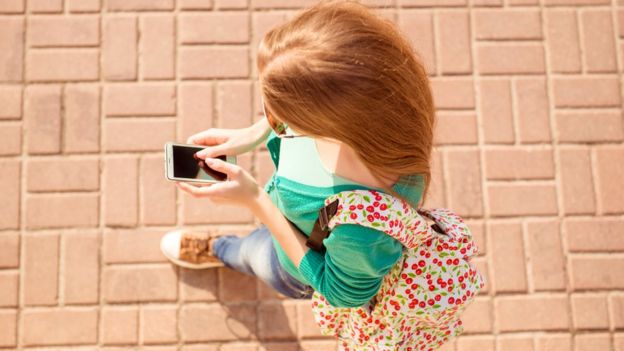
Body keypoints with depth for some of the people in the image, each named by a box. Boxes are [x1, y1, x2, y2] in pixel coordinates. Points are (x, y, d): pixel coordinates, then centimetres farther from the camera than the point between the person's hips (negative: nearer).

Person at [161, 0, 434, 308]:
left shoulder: (364, 231, -53)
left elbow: (343, 292, -28)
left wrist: (253, 199, -31)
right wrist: (252, 135, -17)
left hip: (307, 264, -3)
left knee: (255, 255, 32)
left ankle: (219, 250, 67)